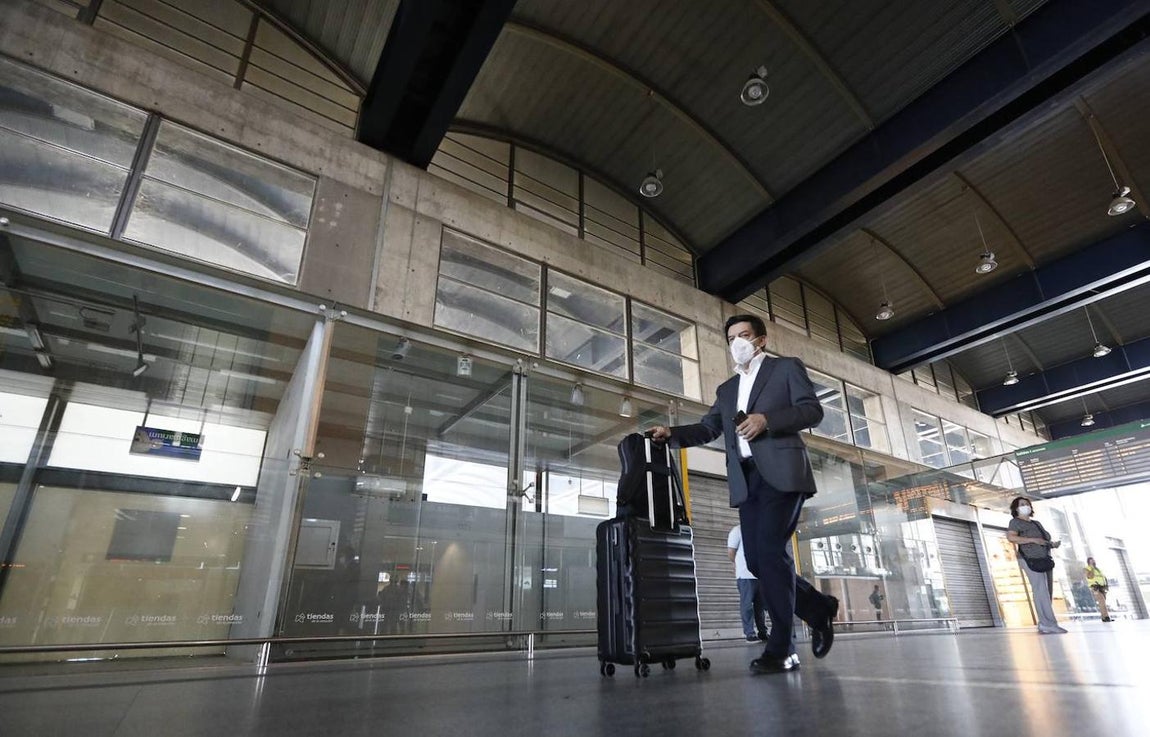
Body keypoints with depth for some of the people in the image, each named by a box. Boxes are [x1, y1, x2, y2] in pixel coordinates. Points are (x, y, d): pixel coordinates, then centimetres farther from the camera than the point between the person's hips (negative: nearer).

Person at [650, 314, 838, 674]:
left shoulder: (787, 368, 11)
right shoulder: (726, 389, 26)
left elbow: (812, 410, -2)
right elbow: (707, 429, 17)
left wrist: (766, 419, -16)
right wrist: (672, 433, 0)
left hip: (781, 473, -6)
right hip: (746, 481, 6)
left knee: (771, 550, -16)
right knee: (757, 560, 2)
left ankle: (780, 649, -8)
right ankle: (819, 608, 25)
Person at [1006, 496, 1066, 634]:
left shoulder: (1037, 524, 23)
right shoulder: (1015, 522, -1)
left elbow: (1046, 540, 27)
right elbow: (1011, 537, -18)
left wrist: (1053, 544, 5)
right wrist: (1033, 540, -22)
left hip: (1046, 561, 8)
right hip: (1031, 561, -8)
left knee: (1047, 593, 5)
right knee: (1041, 592, -14)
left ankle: (1043, 625, 9)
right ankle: (1049, 624, -17)